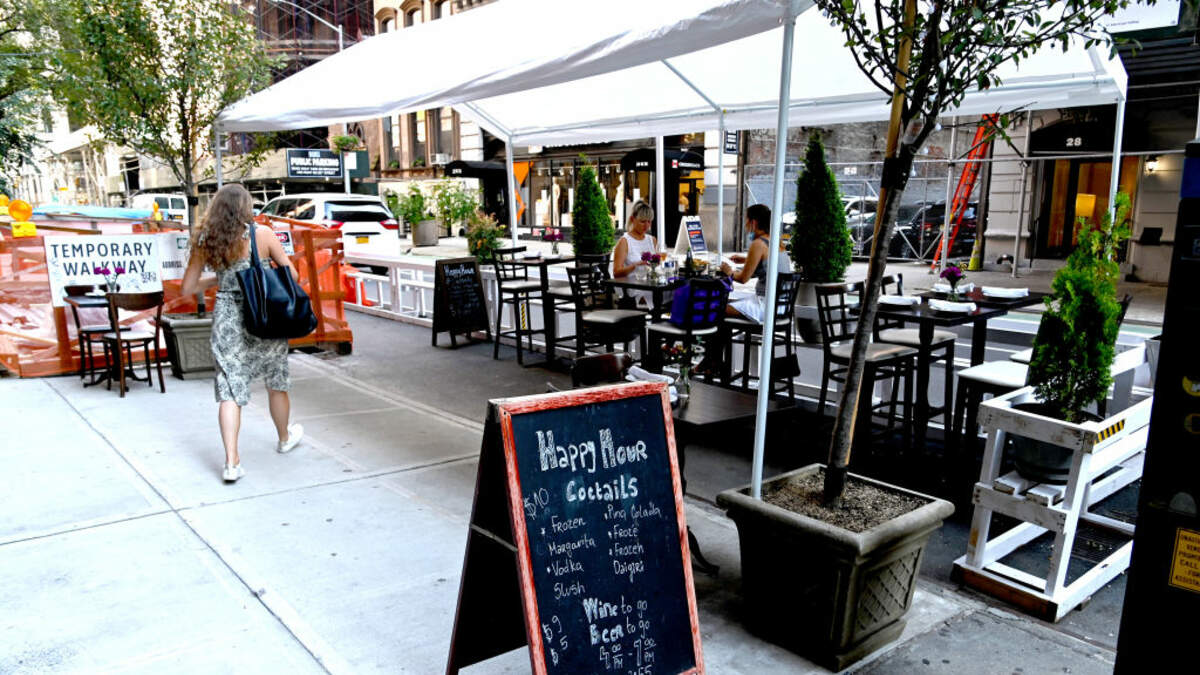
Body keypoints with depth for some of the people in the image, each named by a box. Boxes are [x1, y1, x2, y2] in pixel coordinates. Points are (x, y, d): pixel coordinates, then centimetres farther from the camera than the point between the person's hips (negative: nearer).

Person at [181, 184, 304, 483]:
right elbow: (291, 273, -3)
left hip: (226, 318, 2)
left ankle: (232, 463, 0)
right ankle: (285, 438, 38)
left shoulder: (204, 242, 1)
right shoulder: (262, 234, -7)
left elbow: (187, 288, 7)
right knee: (276, 382, 18)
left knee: (229, 390, 4)